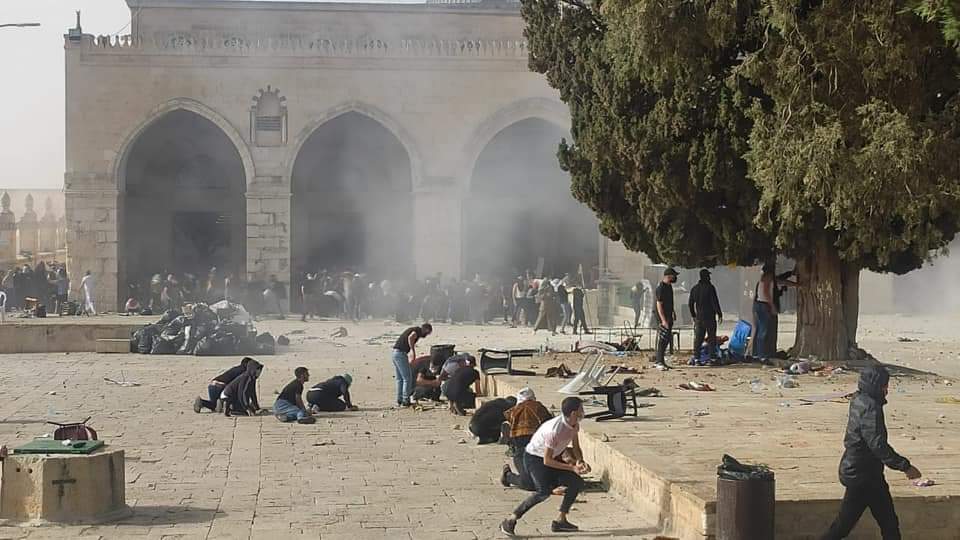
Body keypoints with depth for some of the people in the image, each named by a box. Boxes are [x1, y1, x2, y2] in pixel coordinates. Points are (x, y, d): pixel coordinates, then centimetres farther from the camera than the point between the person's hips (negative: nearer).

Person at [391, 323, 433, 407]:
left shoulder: (413, 329, 22)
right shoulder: (418, 330, -6)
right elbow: (410, 337, -28)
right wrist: (413, 351, -19)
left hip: (394, 353, 9)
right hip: (401, 354, -9)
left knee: (399, 378, 17)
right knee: (407, 378, -1)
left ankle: (399, 401, 20)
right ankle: (405, 401, 1)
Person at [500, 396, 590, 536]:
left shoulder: (574, 425, -6)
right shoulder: (555, 430, -33)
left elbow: (576, 448, 5)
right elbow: (547, 461, -29)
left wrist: (580, 462, -18)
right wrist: (572, 468, -27)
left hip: (553, 457, 9)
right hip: (534, 458, -9)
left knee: (577, 483, -2)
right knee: (544, 491, -28)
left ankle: (560, 521, 6)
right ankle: (510, 521, -21)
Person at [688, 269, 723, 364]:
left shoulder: (694, 288, 9)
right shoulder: (710, 287, -10)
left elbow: (690, 304, 13)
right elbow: (715, 302, -13)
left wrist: (693, 316, 22)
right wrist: (719, 314, -7)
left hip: (699, 318, 5)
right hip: (710, 317, -5)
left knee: (698, 338, 7)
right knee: (711, 338, 0)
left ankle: (696, 357, 3)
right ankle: (713, 357, -3)